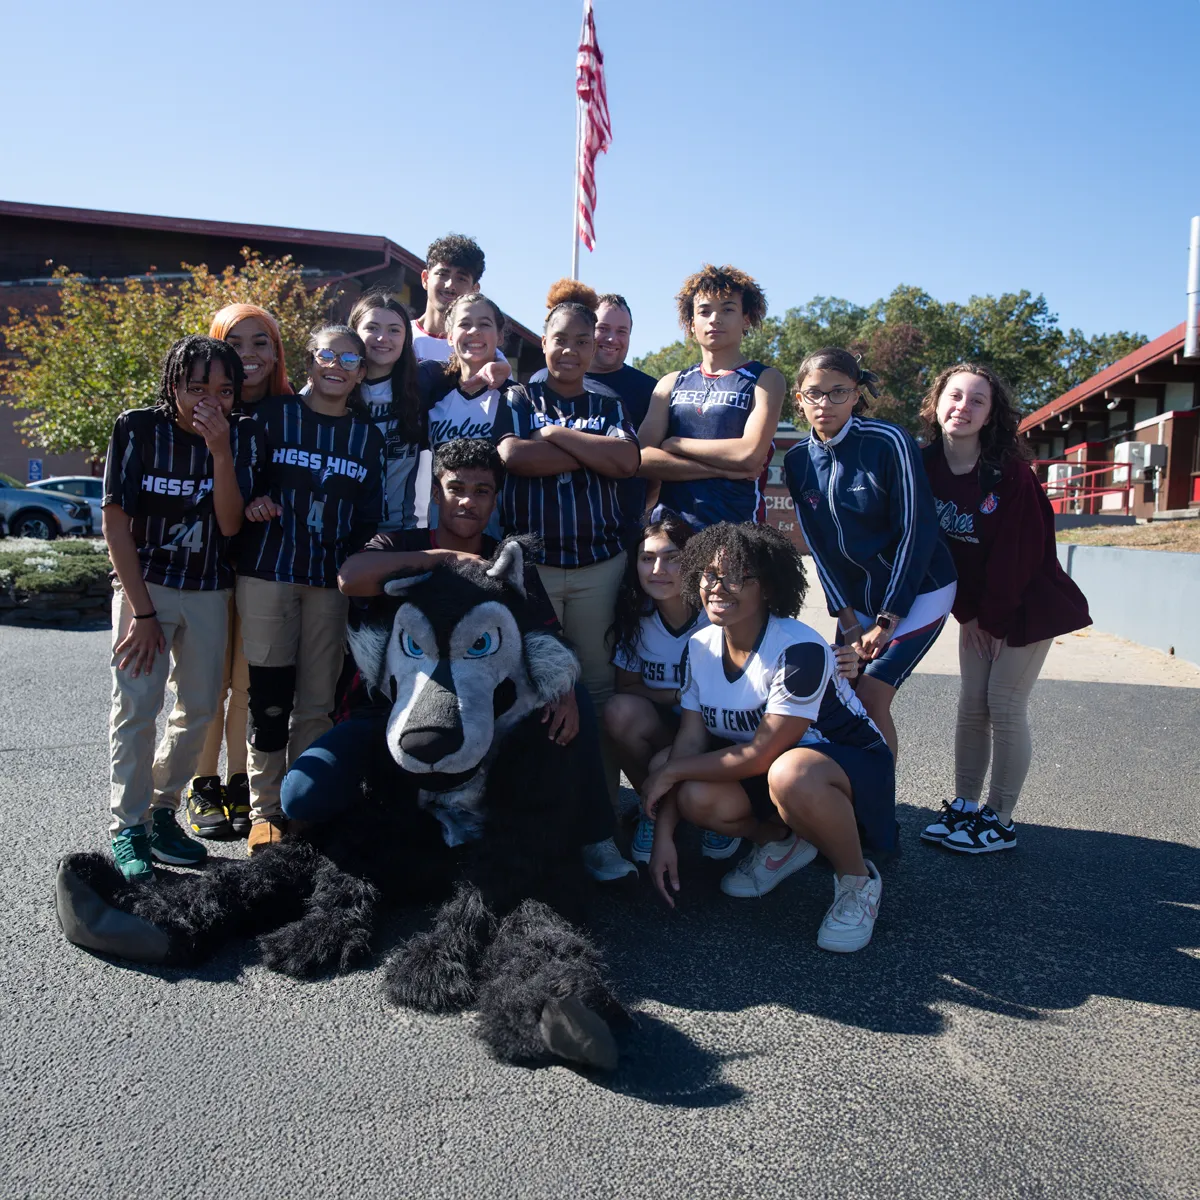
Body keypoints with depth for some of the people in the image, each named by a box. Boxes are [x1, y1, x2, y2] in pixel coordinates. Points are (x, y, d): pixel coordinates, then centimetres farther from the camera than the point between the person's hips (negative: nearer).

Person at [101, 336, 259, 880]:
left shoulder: (242, 436, -5)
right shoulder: (138, 428, -12)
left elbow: (230, 525, -12)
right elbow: (115, 522, -10)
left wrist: (221, 451, -24)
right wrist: (142, 610, -13)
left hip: (209, 590, 3)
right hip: (143, 585, -3)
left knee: (200, 709, 7)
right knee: (136, 708, -9)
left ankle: (161, 810, 24)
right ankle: (129, 828, 4)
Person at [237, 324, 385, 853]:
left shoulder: (368, 436, 12)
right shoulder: (272, 414, 4)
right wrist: (250, 503, -14)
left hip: (332, 578, 2)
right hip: (267, 571, -2)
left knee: (318, 704, 5)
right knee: (269, 696, -2)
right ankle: (266, 809, 12)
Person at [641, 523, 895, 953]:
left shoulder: (800, 650, -27)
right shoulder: (701, 647, -5)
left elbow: (761, 754, -25)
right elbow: (689, 739, -6)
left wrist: (670, 771, -17)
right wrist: (664, 834, -14)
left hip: (853, 764, -6)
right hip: (761, 772, 6)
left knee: (790, 774, -40)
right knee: (697, 798, -25)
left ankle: (858, 881, -11)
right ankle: (782, 841, 8)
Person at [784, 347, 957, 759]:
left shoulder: (888, 442, -18)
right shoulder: (798, 459, -3)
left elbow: (916, 531, -16)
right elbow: (817, 543, 1)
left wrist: (887, 620, -15)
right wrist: (847, 618, -4)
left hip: (916, 591, -5)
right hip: (856, 596, 5)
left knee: (870, 698, -13)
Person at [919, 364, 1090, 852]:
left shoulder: (1010, 472, -19)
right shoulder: (928, 468, -6)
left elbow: (1021, 550, -17)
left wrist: (993, 616, -12)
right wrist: (967, 613, -5)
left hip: (1028, 603, -5)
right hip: (977, 608, 5)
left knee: (1005, 706, -4)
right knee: (971, 705, 6)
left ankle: (1000, 822, 7)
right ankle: (964, 806, 18)